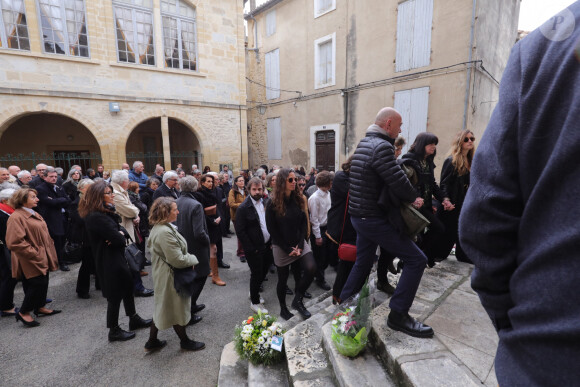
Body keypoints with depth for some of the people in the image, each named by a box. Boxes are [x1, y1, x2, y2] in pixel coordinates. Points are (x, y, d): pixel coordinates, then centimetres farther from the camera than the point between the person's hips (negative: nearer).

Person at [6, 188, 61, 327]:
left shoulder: (34, 214, 13)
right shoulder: (16, 217, -18)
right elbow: (15, 242, -22)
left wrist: (49, 251, 14)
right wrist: (34, 253, -19)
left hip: (42, 259, 9)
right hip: (31, 261, -9)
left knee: (43, 283, 17)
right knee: (37, 284, -6)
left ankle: (40, 307, 33)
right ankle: (23, 313, 13)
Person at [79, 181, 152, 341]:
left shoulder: (106, 212, 7)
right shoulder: (97, 217, -25)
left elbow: (121, 229, 7)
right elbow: (118, 240, -27)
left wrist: (120, 233, -15)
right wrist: (120, 237, -6)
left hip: (117, 258, 10)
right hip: (110, 263, -10)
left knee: (128, 288, 21)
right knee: (115, 296, 6)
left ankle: (134, 320, 37)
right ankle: (114, 331, 25)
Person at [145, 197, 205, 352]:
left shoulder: (157, 227, 3)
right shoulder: (165, 232, -31)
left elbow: (150, 243, 22)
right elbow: (178, 260, -30)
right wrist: (193, 259, -13)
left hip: (162, 274, 10)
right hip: (170, 277, -10)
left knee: (163, 308, 23)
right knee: (177, 310, 10)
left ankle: (152, 341, 38)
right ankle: (185, 341, 31)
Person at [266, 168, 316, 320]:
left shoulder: (298, 200, 2)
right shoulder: (273, 204, -11)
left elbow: (304, 223, 4)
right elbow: (272, 230, -9)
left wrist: (300, 245, -8)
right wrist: (288, 249, -11)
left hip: (299, 243, 3)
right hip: (281, 247, -3)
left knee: (311, 268, -18)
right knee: (283, 279, 10)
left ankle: (298, 300, 6)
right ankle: (283, 309, 36)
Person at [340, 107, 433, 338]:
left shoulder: (363, 144, 13)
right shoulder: (381, 146, -18)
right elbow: (399, 181, -20)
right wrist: (414, 198, 0)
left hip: (360, 216, 10)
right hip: (375, 219, -10)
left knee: (363, 263, 23)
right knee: (416, 260, -1)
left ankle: (344, 304, 36)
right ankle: (398, 315, 7)